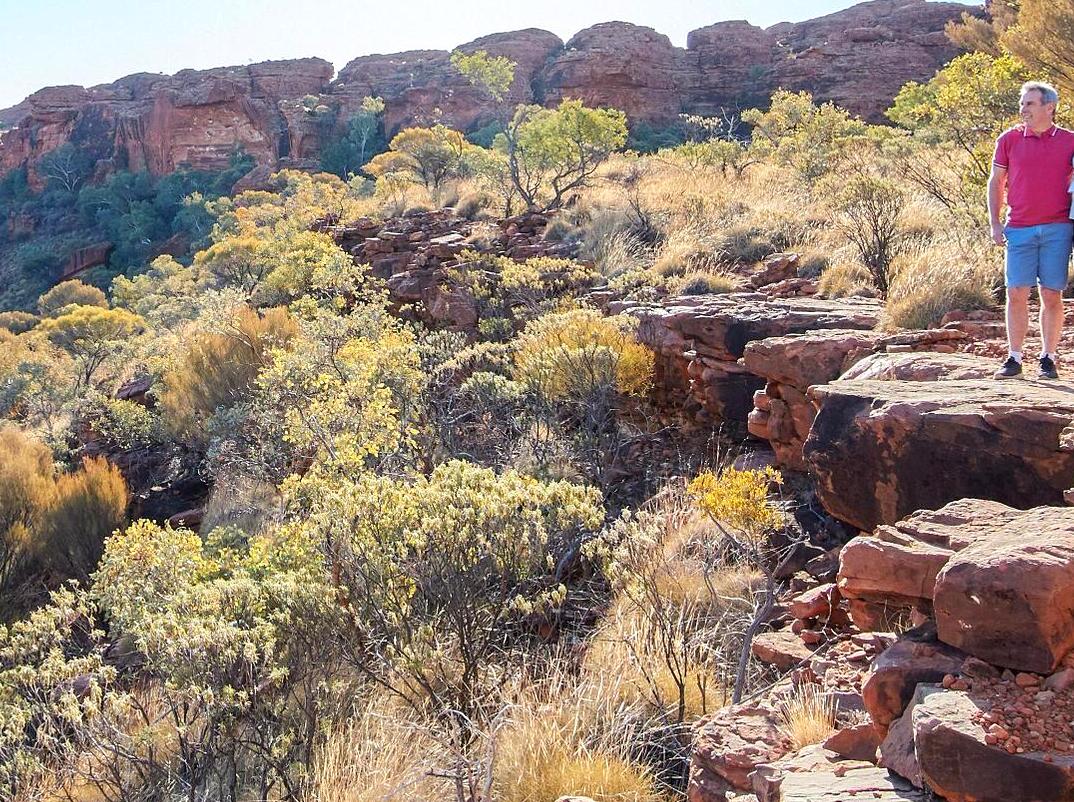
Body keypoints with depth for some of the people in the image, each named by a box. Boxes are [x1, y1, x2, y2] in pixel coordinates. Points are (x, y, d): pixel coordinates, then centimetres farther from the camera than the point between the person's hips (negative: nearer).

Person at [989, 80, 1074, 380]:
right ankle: (1014, 358, 6)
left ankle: (1048, 359, 11)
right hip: (1019, 228, 1)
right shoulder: (1009, 139, 6)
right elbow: (996, 182, 11)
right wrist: (995, 223, 4)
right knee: (1016, 294, -1)